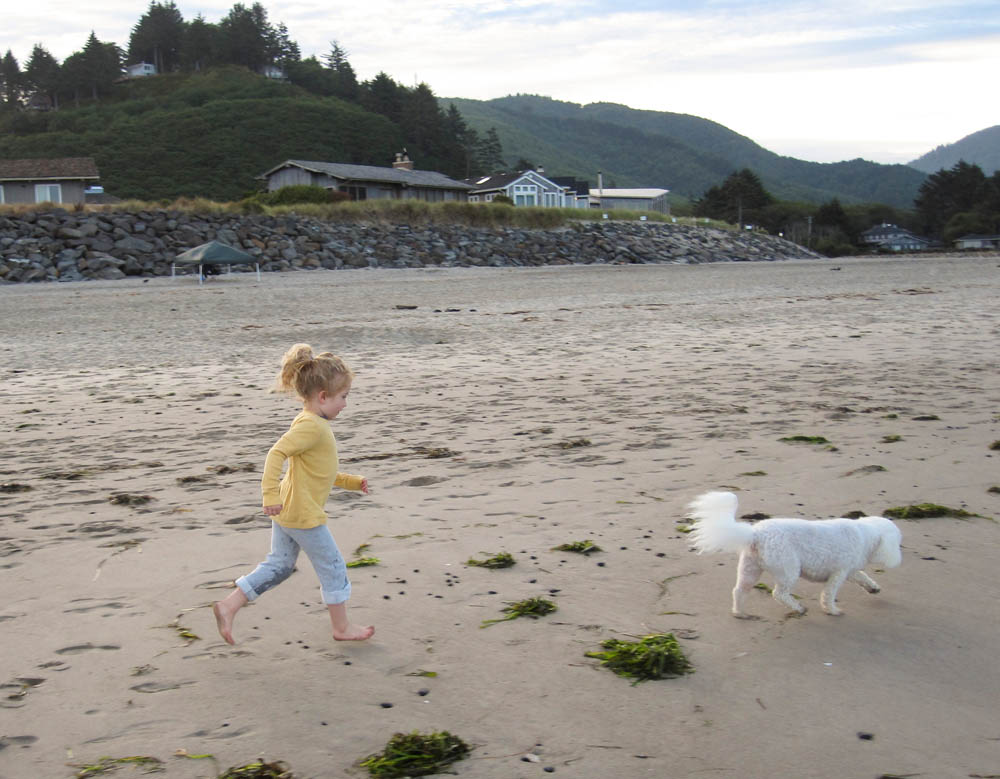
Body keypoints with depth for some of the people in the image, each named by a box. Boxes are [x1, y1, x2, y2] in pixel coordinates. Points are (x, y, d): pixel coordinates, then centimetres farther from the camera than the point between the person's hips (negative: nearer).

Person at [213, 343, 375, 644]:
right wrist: (271, 494, -36)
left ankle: (228, 606, 13)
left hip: (286, 512, 10)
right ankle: (342, 628, 18)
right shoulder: (312, 426, -20)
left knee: (278, 566, 17)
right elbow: (277, 453, -31)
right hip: (304, 515, -10)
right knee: (333, 567, 5)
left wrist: (352, 482, 24)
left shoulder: (311, 424, 13)